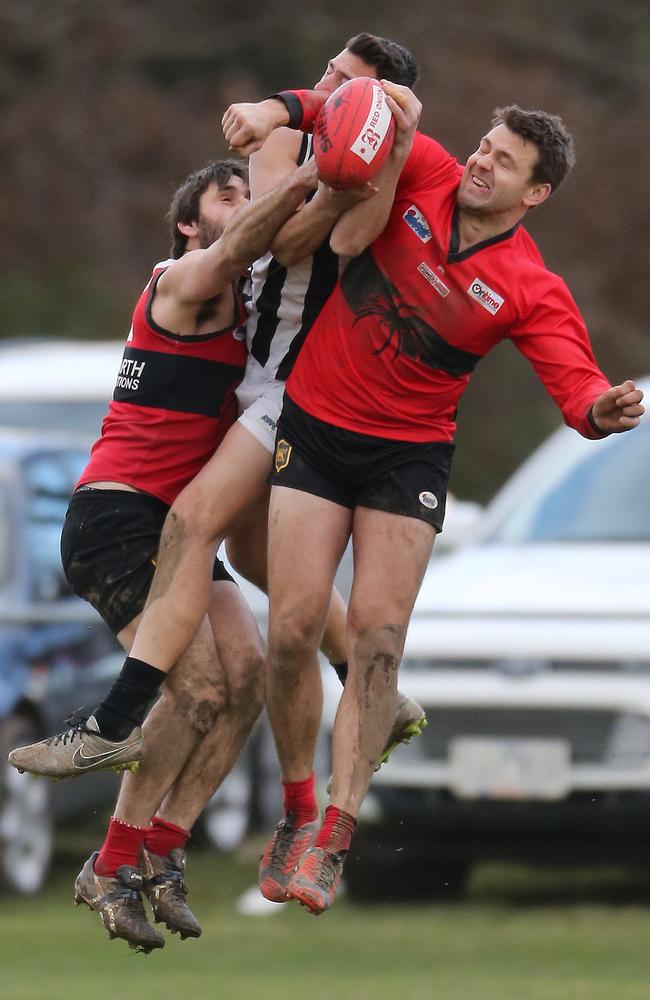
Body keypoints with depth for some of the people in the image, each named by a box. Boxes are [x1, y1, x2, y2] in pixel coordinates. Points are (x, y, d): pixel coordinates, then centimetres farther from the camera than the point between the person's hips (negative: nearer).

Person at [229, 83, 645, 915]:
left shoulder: (531, 292, -13)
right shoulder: (422, 174, -7)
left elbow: (576, 387, -22)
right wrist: (281, 109, -13)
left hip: (409, 455, -1)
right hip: (316, 429, 1)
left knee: (377, 634, -12)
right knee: (294, 628, -8)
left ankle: (332, 841, -10)